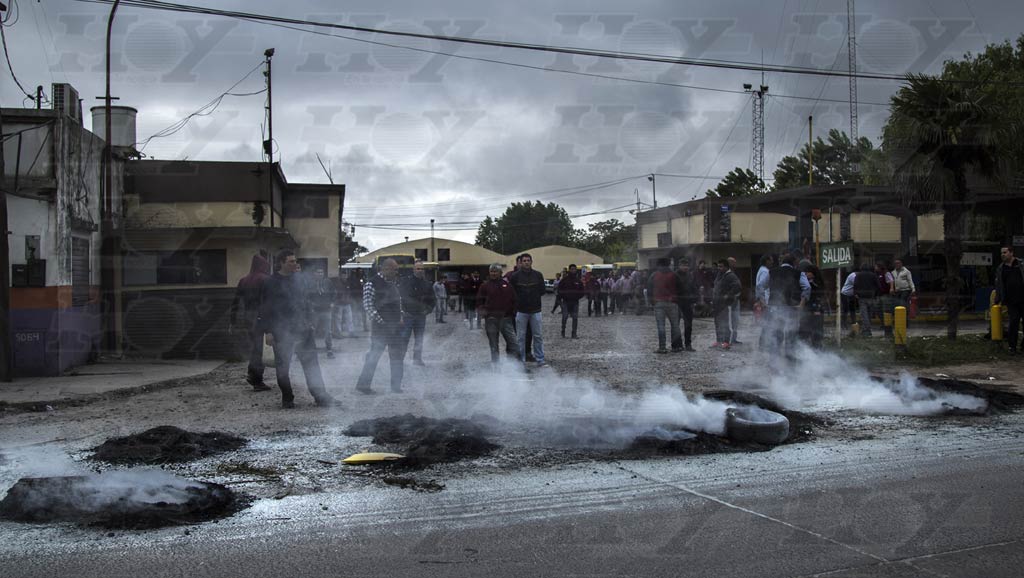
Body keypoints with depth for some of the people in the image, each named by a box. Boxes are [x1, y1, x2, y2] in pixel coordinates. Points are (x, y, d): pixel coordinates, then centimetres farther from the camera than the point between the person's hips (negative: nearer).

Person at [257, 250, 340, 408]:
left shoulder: (297, 280, 11)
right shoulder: (271, 284, -5)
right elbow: (265, 309, -6)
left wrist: (309, 322, 14)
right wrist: (268, 331, -10)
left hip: (303, 330, 5)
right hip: (282, 333, -4)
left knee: (311, 363, 4)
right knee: (283, 366, 4)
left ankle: (321, 396, 7)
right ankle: (287, 398, 16)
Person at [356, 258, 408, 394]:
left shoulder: (394, 283, 12)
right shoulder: (371, 284, -12)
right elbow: (367, 305, -16)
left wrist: (400, 317, 12)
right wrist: (380, 321, -18)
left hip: (395, 325, 8)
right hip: (380, 326, -8)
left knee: (398, 354, 10)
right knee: (375, 354, -4)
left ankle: (396, 385, 19)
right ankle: (363, 384, 5)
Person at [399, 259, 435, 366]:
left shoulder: (427, 284, 9)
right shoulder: (406, 282, -5)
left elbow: (432, 300, 19)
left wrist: (427, 310, 5)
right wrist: (402, 312, -12)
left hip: (421, 316, 4)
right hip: (407, 315, -4)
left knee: (419, 340, 9)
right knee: (404, 338, -7)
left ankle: (417, 359, 17)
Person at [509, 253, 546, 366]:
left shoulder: (538, 275, 4)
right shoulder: (515, 276, -3)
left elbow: (542, 291, 10)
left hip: (535, 310, 2)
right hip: (521, 311, -2)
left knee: (538, 336, 3)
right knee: (521, 337, 4)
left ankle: (540, 360, 10)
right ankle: (521, 360, 11)